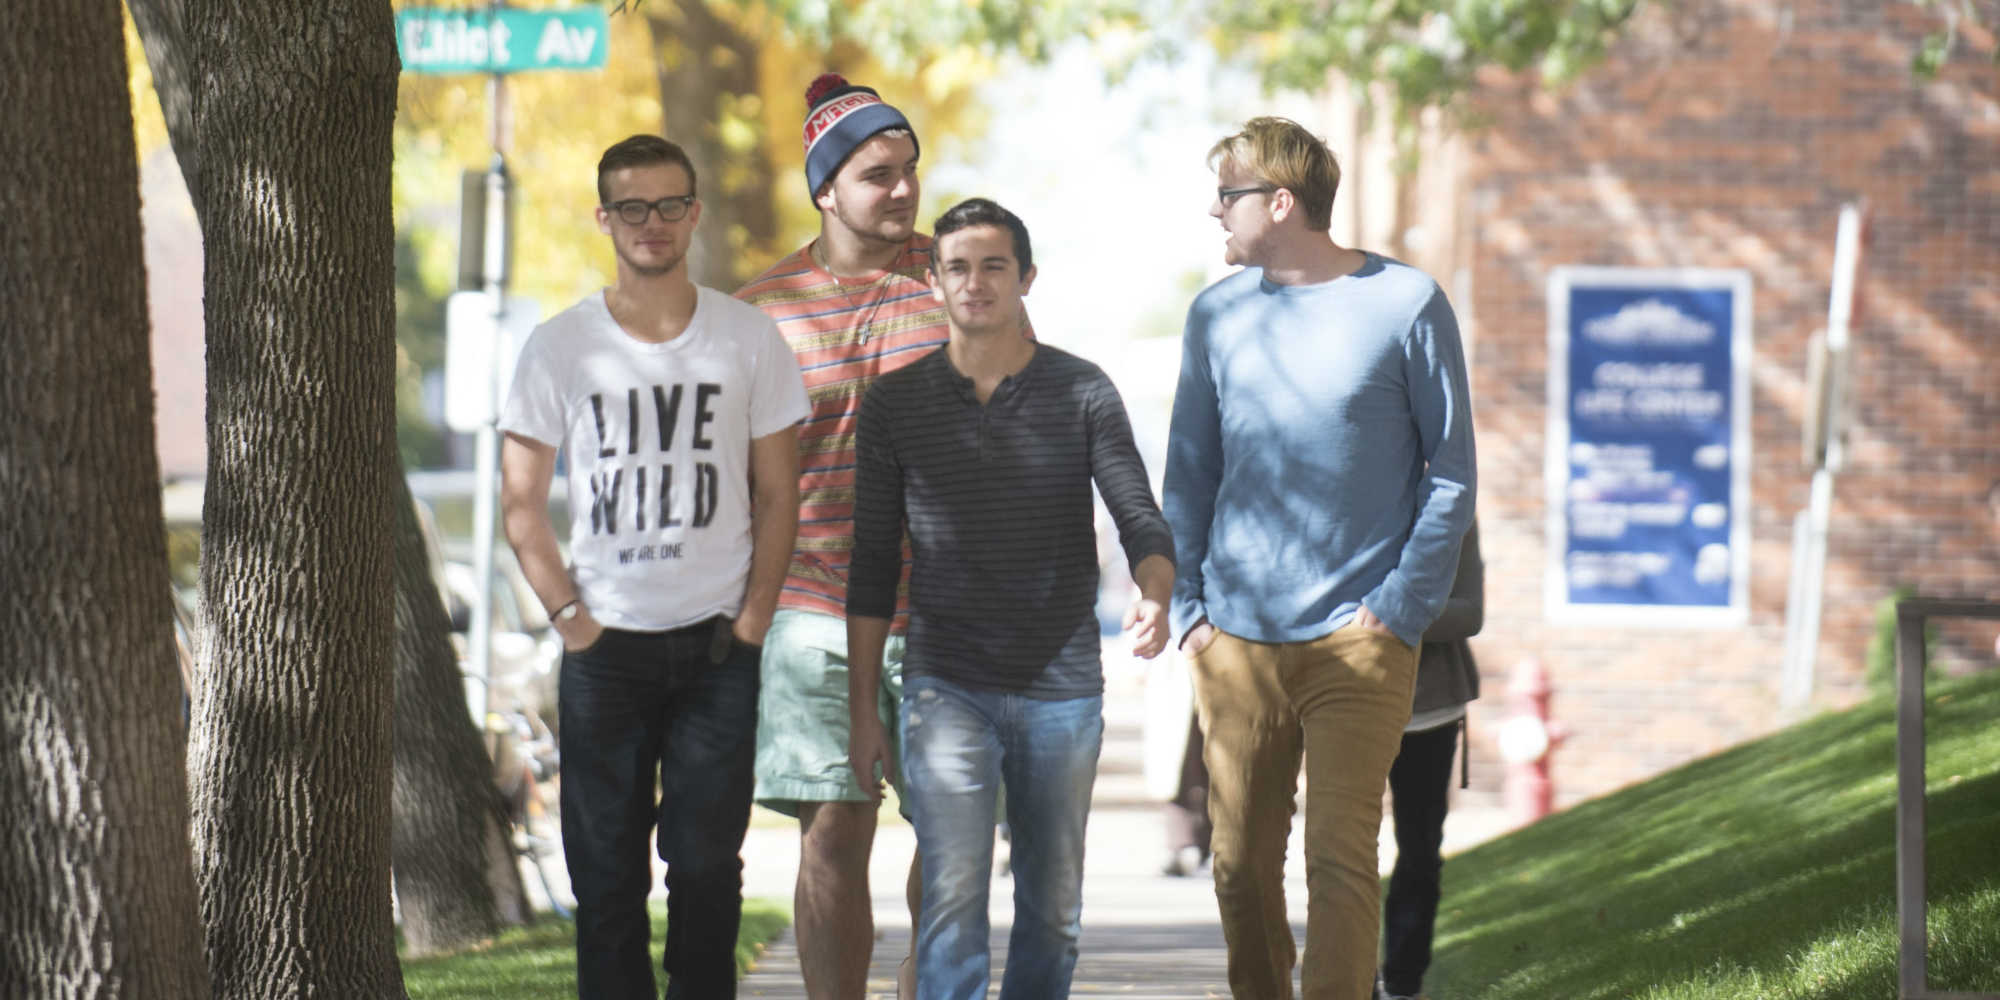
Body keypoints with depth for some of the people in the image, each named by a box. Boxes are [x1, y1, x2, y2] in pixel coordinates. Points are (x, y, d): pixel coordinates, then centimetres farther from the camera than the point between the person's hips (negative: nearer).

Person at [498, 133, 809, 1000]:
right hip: (604, 645, 0)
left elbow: (778, 492, 7)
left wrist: (753, 618, -2)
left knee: (706, 861, -2)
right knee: (605, 868, 1)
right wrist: (570, 616, -4)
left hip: (717, 644, 0)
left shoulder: (748, 339, 4)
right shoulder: (561, 346, 3)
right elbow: (521, 500, 5)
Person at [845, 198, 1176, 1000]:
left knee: (1053, 908, 9)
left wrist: (1153, 599, -29)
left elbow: (1140, 519, -6)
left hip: (1064, 691, 1)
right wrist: (863, 708, 5)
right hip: (947, 690, -1)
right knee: (954, 900, -13)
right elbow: (873, 566, 7)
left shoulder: (1082, 393, 2)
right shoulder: (895, 405, 3)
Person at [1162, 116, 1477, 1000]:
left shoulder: (1407, 305, -2)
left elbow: (1451, 476, 2)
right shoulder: (1217, 314, 10)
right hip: (1237, 642, 4)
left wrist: (1400, 610, -7)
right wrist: (1188, 609, 4)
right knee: (1240, 867, 5)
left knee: (1339, 861, -11)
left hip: (1357, 638, -4)